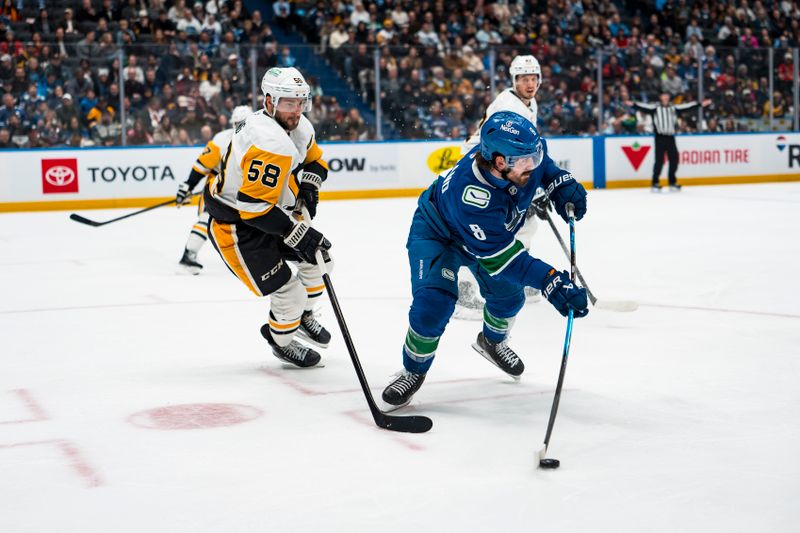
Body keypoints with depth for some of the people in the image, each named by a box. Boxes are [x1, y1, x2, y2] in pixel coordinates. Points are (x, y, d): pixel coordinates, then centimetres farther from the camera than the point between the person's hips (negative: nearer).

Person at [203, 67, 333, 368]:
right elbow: (254, 207, -34)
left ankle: (304, 316, 41)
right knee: (288, 292, -7)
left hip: (267, 213, 10)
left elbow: (315, 160, 19)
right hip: (235, 225, -10)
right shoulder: (271, 143, -32)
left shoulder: (300, 127, 0)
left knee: (319, 257, 16)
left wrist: (308, 185, -3)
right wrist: (298, 233, -29)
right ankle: (281, 341, 24)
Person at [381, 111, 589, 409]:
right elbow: (499, 255, -43)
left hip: (495, 230, 7)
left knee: (508, 294, 10)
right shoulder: (469, 194, -46)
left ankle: (492, 341, 44)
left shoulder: (525, 151, -28)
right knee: (433, 303, -20)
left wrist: (562, 186, -16)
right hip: (437, 233, -6)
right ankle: (414, 371, 5)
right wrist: (549, 281, -50)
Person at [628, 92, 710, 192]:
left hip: (670, 138, 5)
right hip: (660, 138, -5)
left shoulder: (673, 108, 14)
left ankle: (672, 182, 19)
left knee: (674, 160, 6)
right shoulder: (655, 108, 1)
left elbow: (686, 106, 16)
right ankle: (655, 183, -2)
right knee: (659, 160, -9)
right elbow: (645, 107, -12)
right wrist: (633, 104, -28)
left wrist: (701, 104, 16)